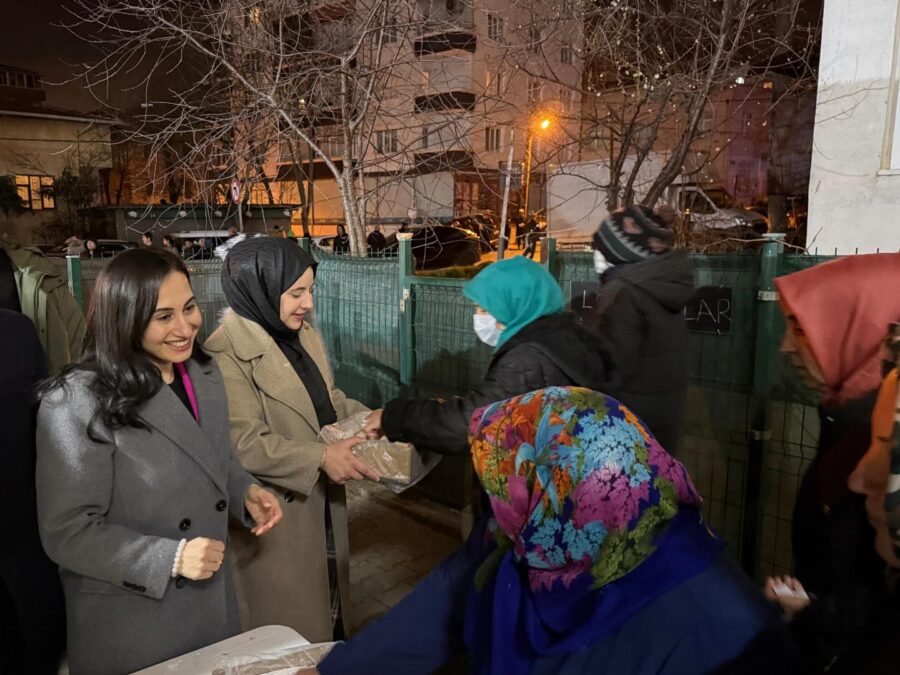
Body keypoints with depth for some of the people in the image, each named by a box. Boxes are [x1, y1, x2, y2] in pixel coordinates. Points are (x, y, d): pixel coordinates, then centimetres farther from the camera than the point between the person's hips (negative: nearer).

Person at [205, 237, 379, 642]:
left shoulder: (303, 334, 4)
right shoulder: (228, 352, -22)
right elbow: (244, 442, -26)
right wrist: (320, 458, -31)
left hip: (322, 500, 8)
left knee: (325, 594, 25)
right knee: (287, 627, 12)